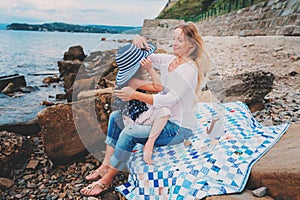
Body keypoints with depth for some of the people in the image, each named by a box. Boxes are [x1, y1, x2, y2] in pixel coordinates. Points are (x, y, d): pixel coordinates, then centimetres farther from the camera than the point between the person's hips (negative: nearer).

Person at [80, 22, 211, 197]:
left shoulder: (189, 70, -18)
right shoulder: (169, 60, 6)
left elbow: (169, 100, -27)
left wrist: (135, 95, -31)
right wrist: (139, 41, -12)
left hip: (179, 128, -9)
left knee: (129, 133, -25)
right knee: (116, 117, 3)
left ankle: (107, 180, -6)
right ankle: (106, 165, 4)